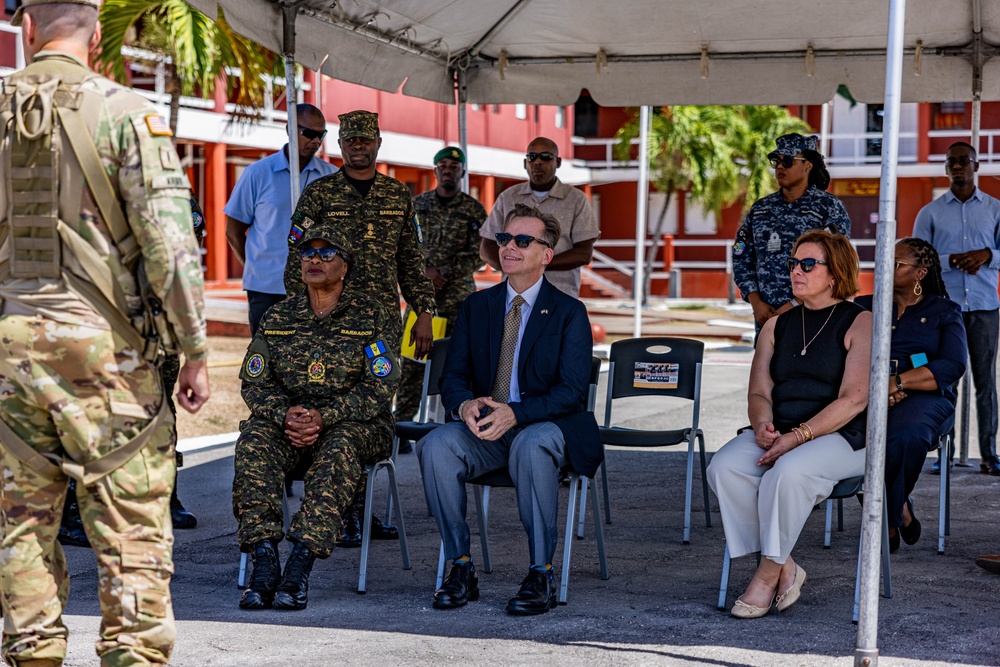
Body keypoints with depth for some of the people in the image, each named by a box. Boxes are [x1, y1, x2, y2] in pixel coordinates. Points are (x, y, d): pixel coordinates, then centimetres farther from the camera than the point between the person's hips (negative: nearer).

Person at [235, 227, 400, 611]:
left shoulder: (372, 317, 0)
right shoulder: (277, 318, 10)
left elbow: (379, 389, -7)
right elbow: (254, 383, 6)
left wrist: (324, 417, -21)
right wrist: (285, 414, -16)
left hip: (354, 424, -3)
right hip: (286, 421, 3)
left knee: (339, 448, -37)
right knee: (253, 441, -29)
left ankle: (299, 564, -42)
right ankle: (264, 561, -35)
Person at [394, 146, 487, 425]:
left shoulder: (474, 210, 3)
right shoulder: (417, 204, 10)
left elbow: (479, 255, -3)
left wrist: (441, 273, -11)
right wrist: (423, 274, -7)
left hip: (458, 291, -1)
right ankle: (402, 420, 1)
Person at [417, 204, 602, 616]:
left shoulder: (569, 312, 0)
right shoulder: (477, 306, 12)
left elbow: (572, 391, -10)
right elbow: (453, 376, 8)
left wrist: (516, 413, -26)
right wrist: (465, 404, -18)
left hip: (547, 427, -3)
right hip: (484, 430, 4)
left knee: (531, 445, -38)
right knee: (435, 446, -27)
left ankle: (541, 574, -28)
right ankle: (460, 568, -17)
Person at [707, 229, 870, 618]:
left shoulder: (859, 323, -1)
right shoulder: (776, 326, 17)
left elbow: (854, 399, -11)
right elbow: (759, 392, 12)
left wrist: (797, 436, -20)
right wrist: (762, 424, -13)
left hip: (841, 437, -5)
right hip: (777, 434, 5)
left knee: (789, 471, -36)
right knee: (723, 467, -24)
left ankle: (769, 573, -18)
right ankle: (785, 568, -15)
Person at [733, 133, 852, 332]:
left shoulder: (829, 207, 1)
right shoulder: (760, 209, 15)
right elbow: (741, 258, 15)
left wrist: (796, 305, -14)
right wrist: (756, 302, 0)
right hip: (766, 317, 4)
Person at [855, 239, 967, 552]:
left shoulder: (944, 311, 15)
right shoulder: (864, 306, 23)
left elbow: (953, 366, -2)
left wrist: (898, 382, -14)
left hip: (924, 397, -2)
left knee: (906, 435, -39)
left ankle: (888, 520, -15)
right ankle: (900, 508, -14)